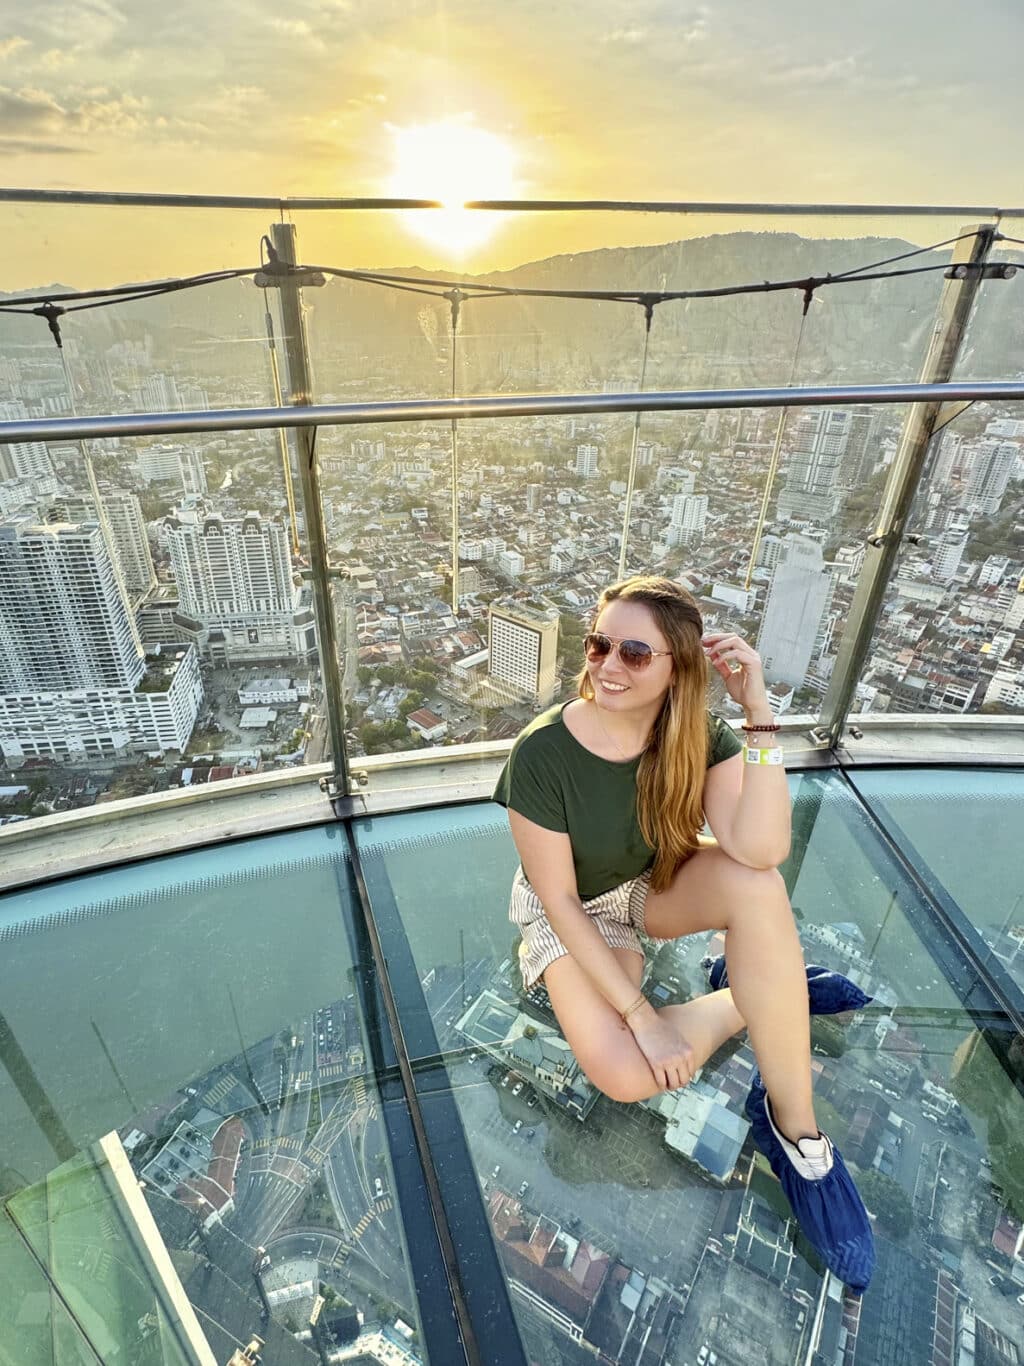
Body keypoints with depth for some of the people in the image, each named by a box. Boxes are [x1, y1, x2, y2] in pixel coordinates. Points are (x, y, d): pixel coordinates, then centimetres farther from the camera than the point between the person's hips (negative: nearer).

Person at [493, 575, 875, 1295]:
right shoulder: (542, 754, -28)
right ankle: (767, 994, 0)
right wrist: (641, 1013, -21)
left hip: (659, 885, 2)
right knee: (626, 1075, -25)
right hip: (571, 914, -1)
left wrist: (760, 712, -39)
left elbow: (759, 850, -35)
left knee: (754, 881, -31)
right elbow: (561, 900, -20)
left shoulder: (698, 736, -19)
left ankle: (795, 1126, -17)